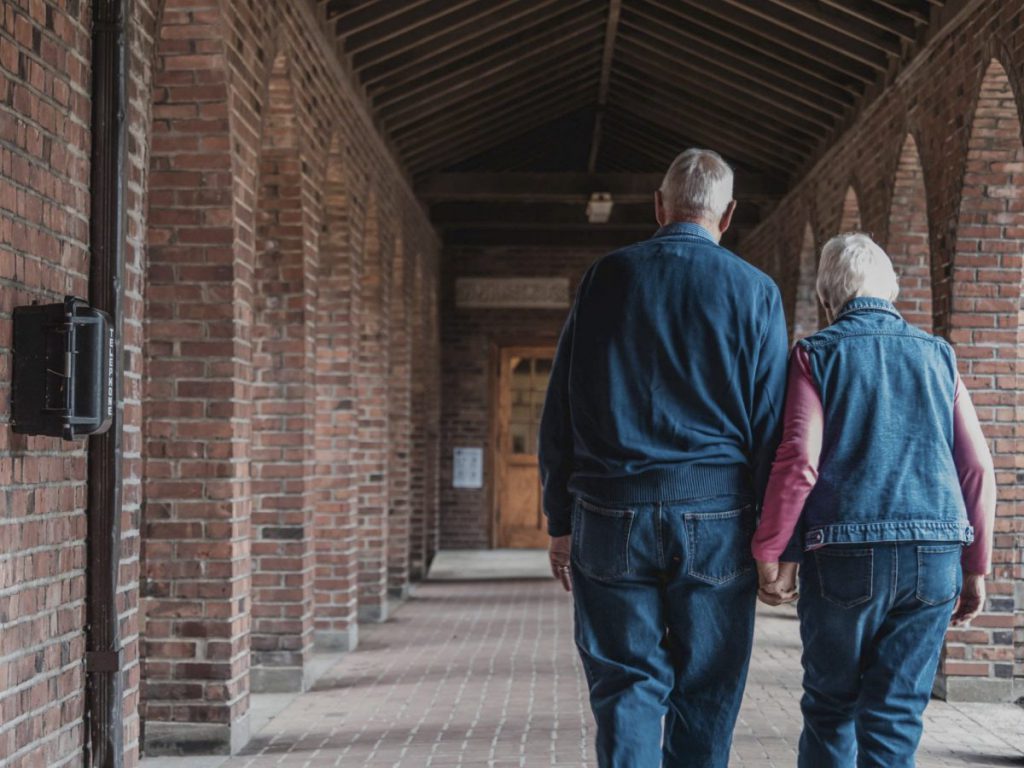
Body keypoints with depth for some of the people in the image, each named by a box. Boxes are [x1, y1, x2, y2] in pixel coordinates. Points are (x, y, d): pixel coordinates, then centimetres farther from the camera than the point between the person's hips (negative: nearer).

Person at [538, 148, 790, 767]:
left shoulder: (605, 278, 6)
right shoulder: (755, 291, 2)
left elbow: (559, 410, 6)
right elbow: (773, 424, -1)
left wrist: (561, 522, 11)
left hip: (611, 514, 1)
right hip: (716, 519, -1)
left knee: (626, 688, 5)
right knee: (704, 698, 8)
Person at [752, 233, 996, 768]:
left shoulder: (817, 354, 2)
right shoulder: (937, 355, 11)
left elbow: (798, 462, -10)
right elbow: (977, 468, 7)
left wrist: (767, 553, -3)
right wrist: (976, 567, 13)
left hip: (846, 557, -2)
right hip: (934, 561, 2)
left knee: (830, 709, 13)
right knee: (896, 716, 6)